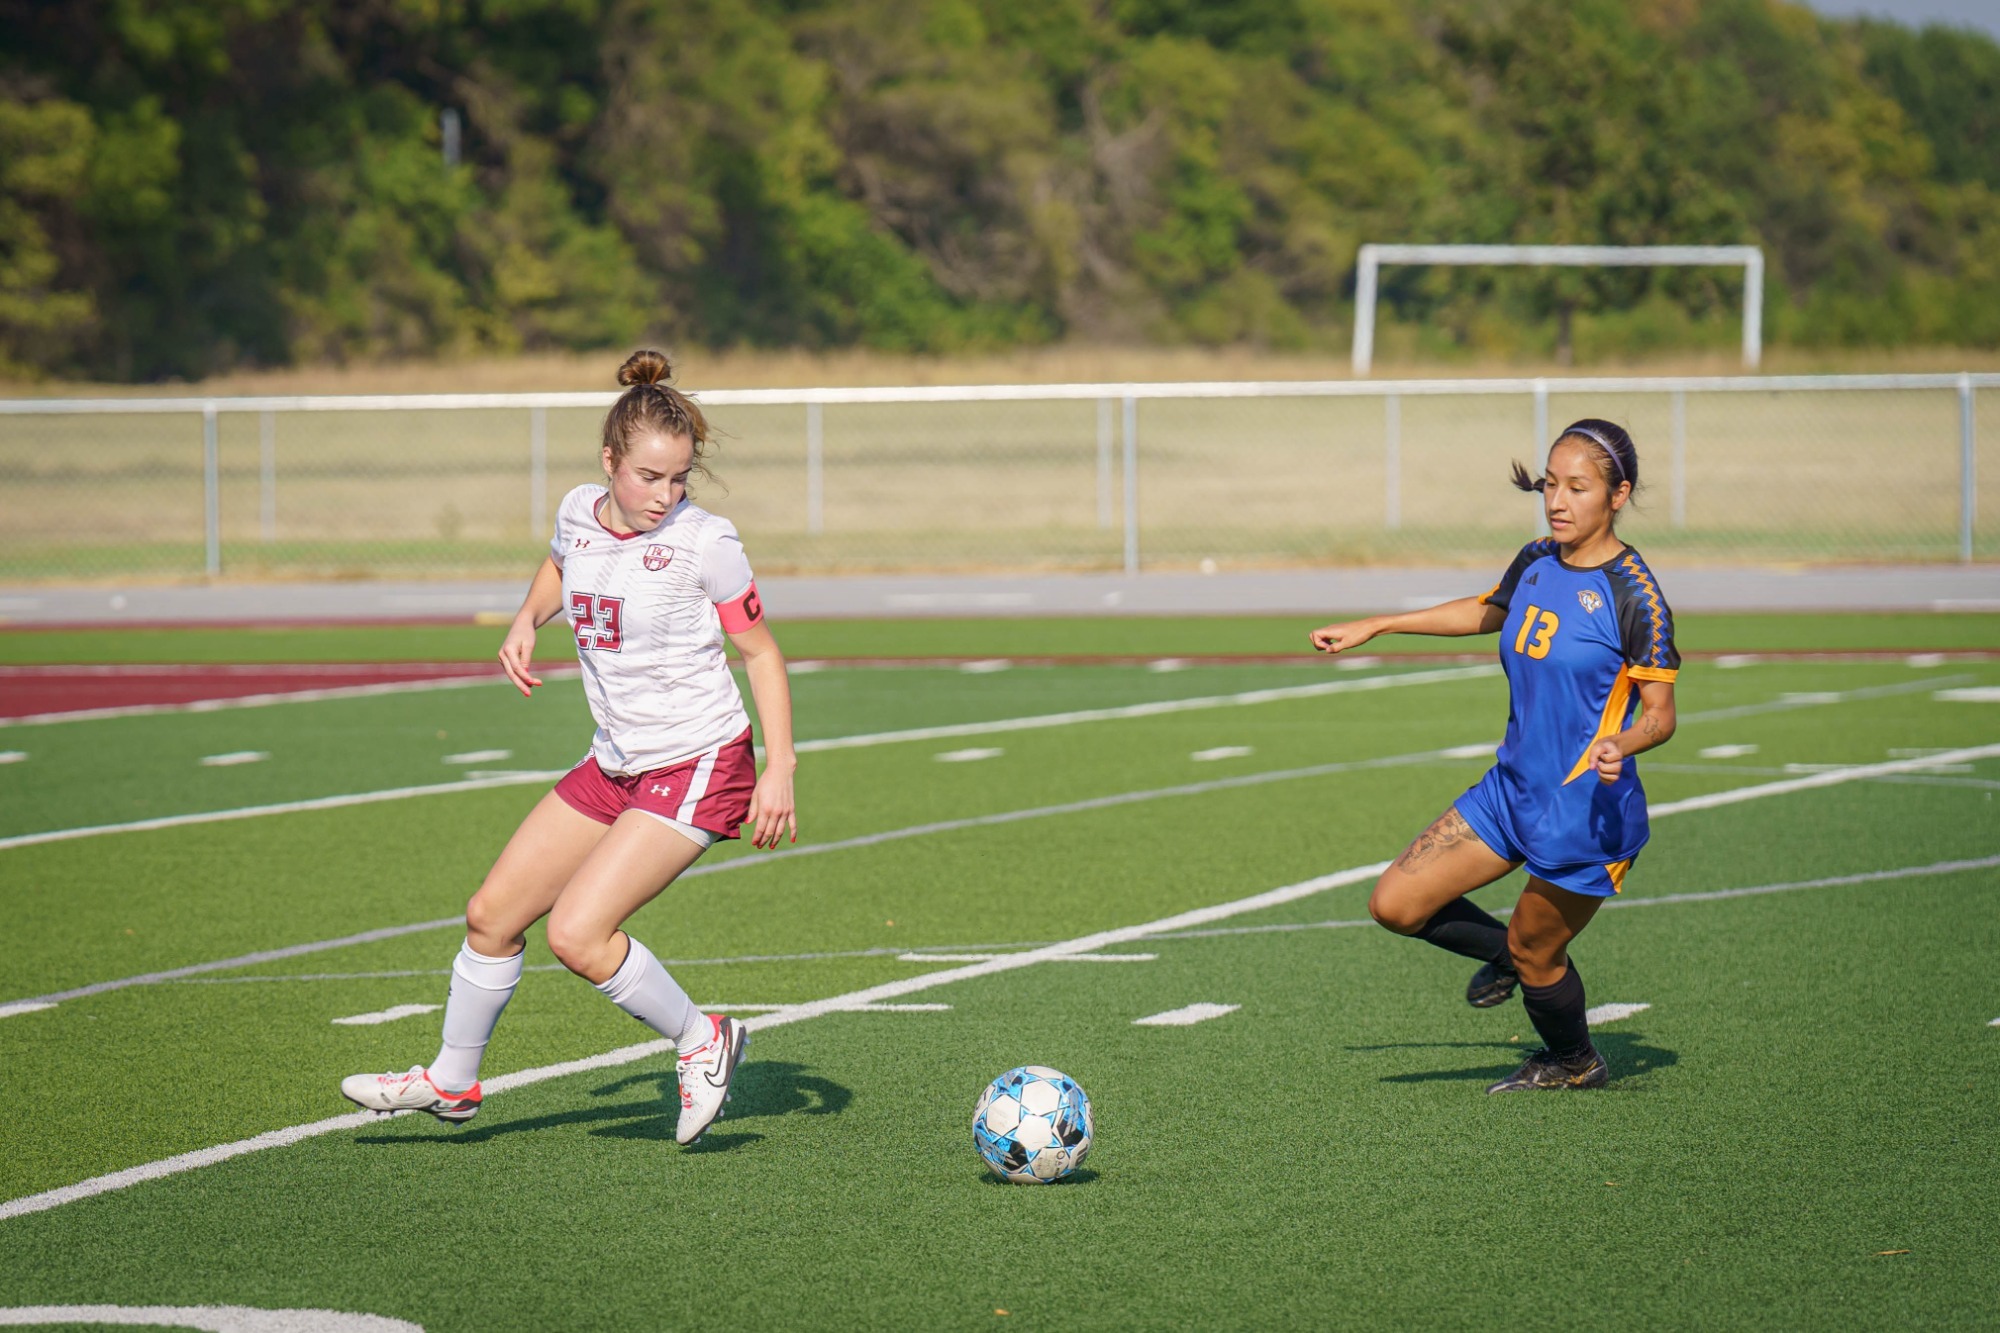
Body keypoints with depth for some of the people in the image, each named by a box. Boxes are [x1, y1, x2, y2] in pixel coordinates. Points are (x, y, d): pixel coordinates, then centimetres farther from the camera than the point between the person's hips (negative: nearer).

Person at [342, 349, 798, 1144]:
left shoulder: (704, 542, -16)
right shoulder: (579, 512, 0)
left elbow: (761, 651, -7)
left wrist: (780, 770, -11)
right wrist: (527, 620, 6)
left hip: (698, 766, -7)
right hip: (616, 765, 7)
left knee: (576, 934, -19)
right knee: (493, 914, 10)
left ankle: (701, 1040, 2)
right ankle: (451, 1082, 30)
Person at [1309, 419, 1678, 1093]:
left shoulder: (1632, 593, -16)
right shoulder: (1536, 563, 4)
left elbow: (1660, 713, -13)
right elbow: (1488, 611, 26)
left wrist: (1619, 744, -35)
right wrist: (1375, 627, 30)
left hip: (1587, 810, -7)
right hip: (1511, 789, 7)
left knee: (1533, 955, 6)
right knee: (1395, 905, 3)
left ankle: (1575, 1062, 37)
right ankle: (1510, 955, 30)